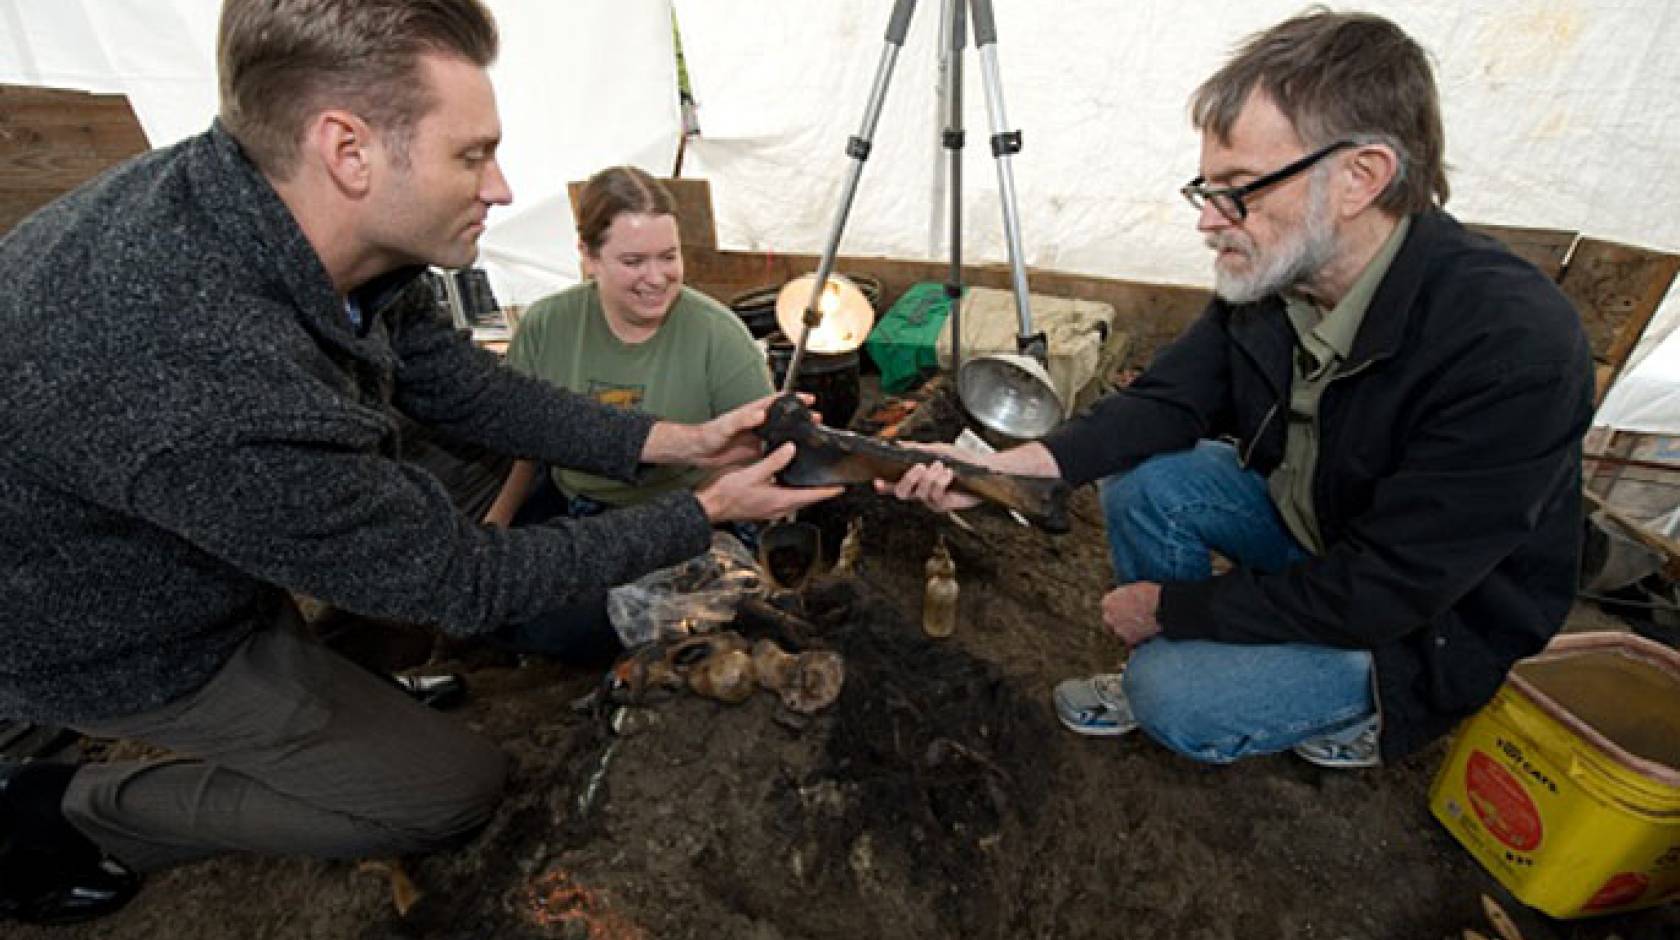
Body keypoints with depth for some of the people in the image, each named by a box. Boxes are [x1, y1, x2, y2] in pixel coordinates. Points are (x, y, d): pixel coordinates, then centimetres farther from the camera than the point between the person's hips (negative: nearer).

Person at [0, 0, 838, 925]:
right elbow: (463, 583, -28)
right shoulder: (221, 398, -43)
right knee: (457, 788, 2)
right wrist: (706, 513, -22)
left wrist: (675, 441, -11)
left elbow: (471, 389, -5)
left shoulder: (321, 224, -19)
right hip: (118, 637, -7)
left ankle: (295, 678, 14)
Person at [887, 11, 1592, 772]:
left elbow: (1380, 597, -30)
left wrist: (1171, 605, -21)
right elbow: (1170, 399, -7)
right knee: (1139, 479, -13)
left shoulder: (1514, 348, -34)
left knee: (1178, 701, -20)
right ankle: (1159, 674, 8)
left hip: (1438, 619, -5)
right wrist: (1007, 466, -22)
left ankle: (1361, 706, 9)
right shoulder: (1271, 274, -16)